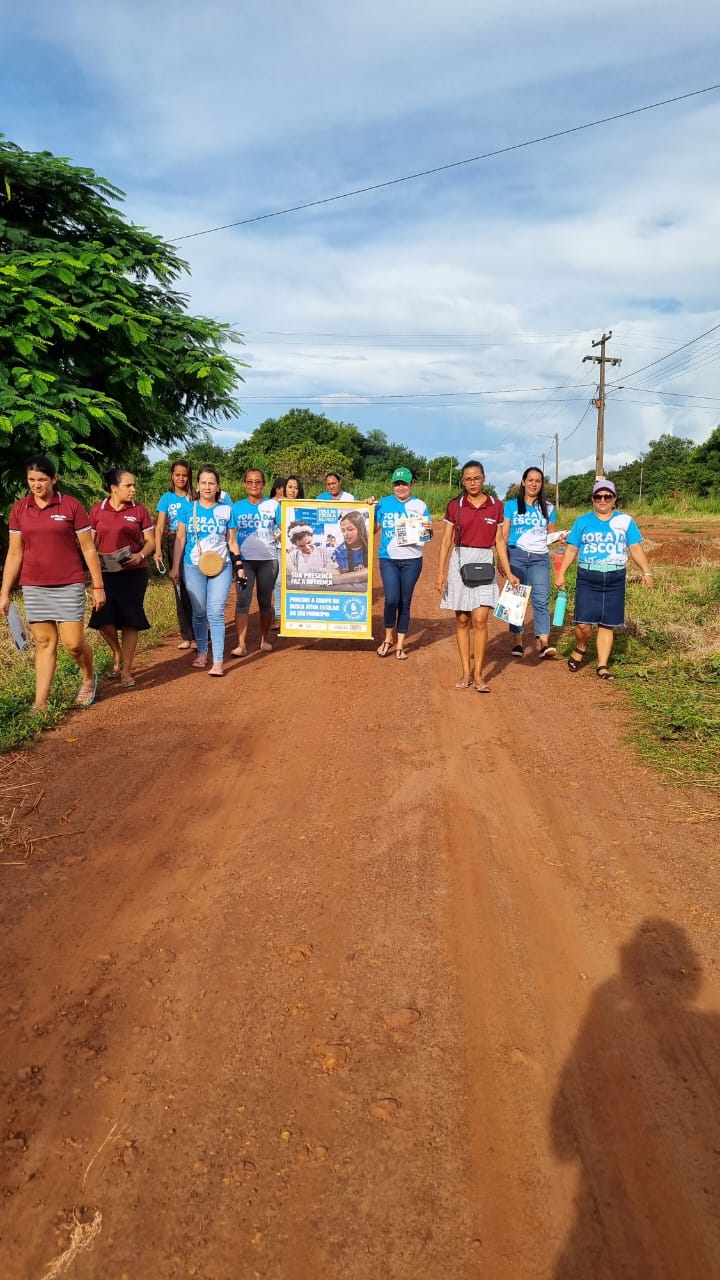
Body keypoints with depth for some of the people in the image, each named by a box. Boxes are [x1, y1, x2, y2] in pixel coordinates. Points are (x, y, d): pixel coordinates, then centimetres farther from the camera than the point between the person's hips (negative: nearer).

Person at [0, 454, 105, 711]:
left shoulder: (71, 505, -4)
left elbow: (88, 549, -1)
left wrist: (98, 586, -2)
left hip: (68, 586, -3)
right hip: (33, 588, 3)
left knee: (73, 642, -4)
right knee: (44, 643, 6)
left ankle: (89, 678, 27)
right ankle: (40, 704, 11)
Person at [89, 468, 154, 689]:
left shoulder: (139, 510, 1)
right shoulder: (98, 510, 2)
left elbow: (150, 542, 3)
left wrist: (140, 556, -17)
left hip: (134, 573, 0)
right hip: (106, 573, 1)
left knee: (130, 621, 0)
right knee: (103, 618, -9)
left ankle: (126, 670, 10)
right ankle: (118, 654, 22)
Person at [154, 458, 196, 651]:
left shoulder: (194, 497, 5)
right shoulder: (167, 498, 8)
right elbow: (160, 527, 4)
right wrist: (158, 550, -8)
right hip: (174, 544, 2)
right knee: (180, 590, 7)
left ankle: (197, 635, -3)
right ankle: (186, 636, 15)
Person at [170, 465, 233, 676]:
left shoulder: (226, 509, 4)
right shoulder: (188, 508, 4)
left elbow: (231, 540, 9)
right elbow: (180, 538, 7)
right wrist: (175, 567, 5)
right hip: (193, 567, 1)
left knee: (216, 613, -9)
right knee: (199, 613, 9)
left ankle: (218, 661, -9)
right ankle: (202, 653, 24)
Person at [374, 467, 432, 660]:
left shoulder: (419, 505, 3)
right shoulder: (384, 503, 6)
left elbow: (428, 534, 4)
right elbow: (374, 529, 8)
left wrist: (429, 529, -18)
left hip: (412, 560, 0)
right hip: (388, 559, 0)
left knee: (405, 602, 6)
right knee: (391, 599, -12)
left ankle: (400, 644, 16)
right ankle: (388, 638, 11)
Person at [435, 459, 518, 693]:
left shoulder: (495, 506, 5)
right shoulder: (455, 505, 3)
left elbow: (499, 541, 8)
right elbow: (447, 540, 4)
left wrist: (509, 573, 4)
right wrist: (441, 572, -2)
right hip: (459, 562, 0)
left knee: (480, 620, -9)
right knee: (462, 620, 3)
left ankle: (478, 674, 1)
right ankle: (466, 673, 11)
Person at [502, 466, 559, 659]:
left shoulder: (548, 508, 12)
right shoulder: (511, 505, 6)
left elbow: (551, 534, 17)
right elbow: (504, 534, 4)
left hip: (540, 558, 1)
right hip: (516, 555, -1)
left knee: (541, 599, -10)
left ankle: (544, 643, -15)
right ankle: (518, 642, 8)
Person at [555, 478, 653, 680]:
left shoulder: (625, 521, 6)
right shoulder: (582, 521, 7)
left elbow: (636, 549, 3)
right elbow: (571, 550, 6)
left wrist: (646, 571, -9)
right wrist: (561, 574, -3)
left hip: (614, 580, 1)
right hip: (587, 578, -1)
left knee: (607, 625, 4)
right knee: (583, 623, -9)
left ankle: (602, 666, 12)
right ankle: (580, 649, 22)